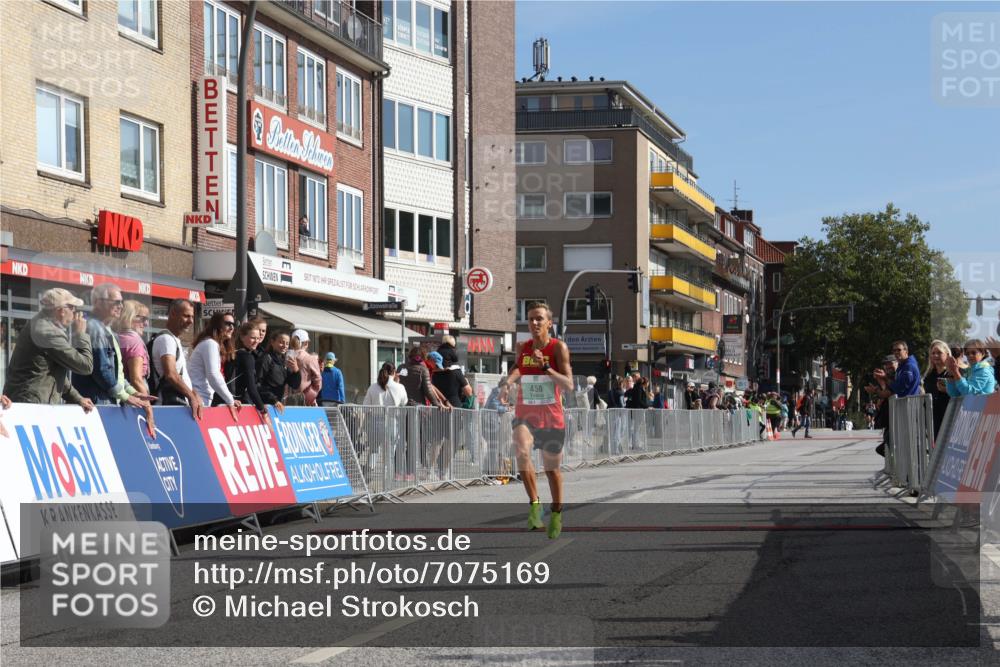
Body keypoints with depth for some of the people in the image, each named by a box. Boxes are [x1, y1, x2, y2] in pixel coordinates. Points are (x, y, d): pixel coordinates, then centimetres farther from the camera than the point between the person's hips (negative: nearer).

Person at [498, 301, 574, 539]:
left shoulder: (558, 347, -10)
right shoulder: (523, 348, 1)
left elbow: (568, 385, -17)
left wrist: (546, 367, -28)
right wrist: (509, 380, 1)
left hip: (552, 418, -2)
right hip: (525, 415, 2)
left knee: (552, 469, 10)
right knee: (522, 451, -29)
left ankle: (556, 514, 33)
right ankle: (534, 503, -19)